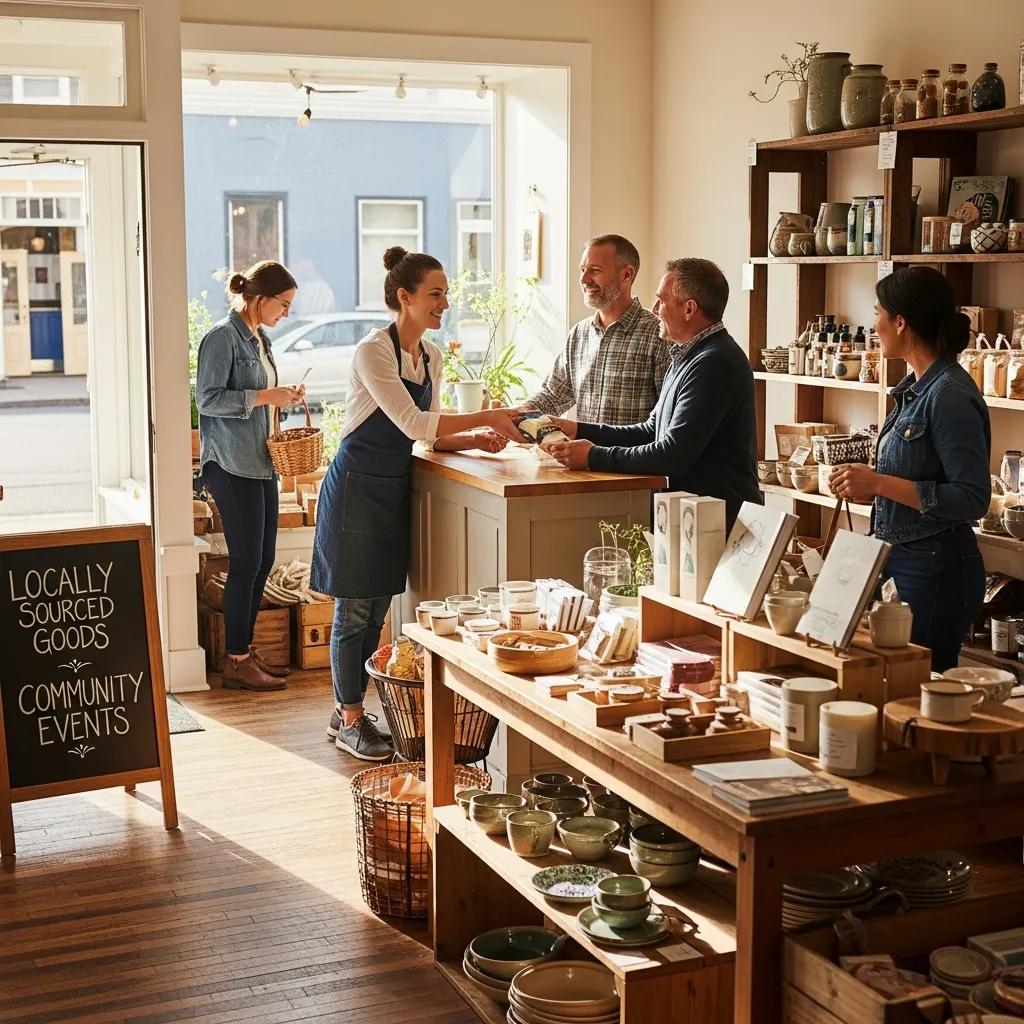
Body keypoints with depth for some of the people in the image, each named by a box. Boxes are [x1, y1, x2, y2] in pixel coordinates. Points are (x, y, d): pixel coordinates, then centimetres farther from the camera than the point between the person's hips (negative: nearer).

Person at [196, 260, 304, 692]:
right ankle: (236, 662, 3)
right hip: (231, 465, -9)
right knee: (246, 562, -5)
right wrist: (263, 397, -19)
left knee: (262, 560, 11)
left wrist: (283, 396, 7)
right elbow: (207, 398, -16)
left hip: (260, 462, 9)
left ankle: (245, 650, 21)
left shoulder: (259, 339, 16)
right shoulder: (223, 337, -12)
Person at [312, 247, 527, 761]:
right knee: (355, 610, 0)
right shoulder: (373, 351, -17)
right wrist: (485, 418, -24)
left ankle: (346, 709, 24)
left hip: (395, 488, 8)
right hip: (358, 486, -8)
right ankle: (351, 720, 10)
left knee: (376, 608, 12)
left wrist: (476, 439, -6)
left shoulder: (431, 356, 9)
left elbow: (431, 435, 12)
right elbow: (414, 424, -25)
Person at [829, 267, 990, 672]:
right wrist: (869, 485, 6)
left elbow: (973, 498, -22)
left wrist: (880, 483, -22)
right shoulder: (916, 387, 11)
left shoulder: (950, 395, -18)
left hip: (935, 571, -9)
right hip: (899, 561, 9)